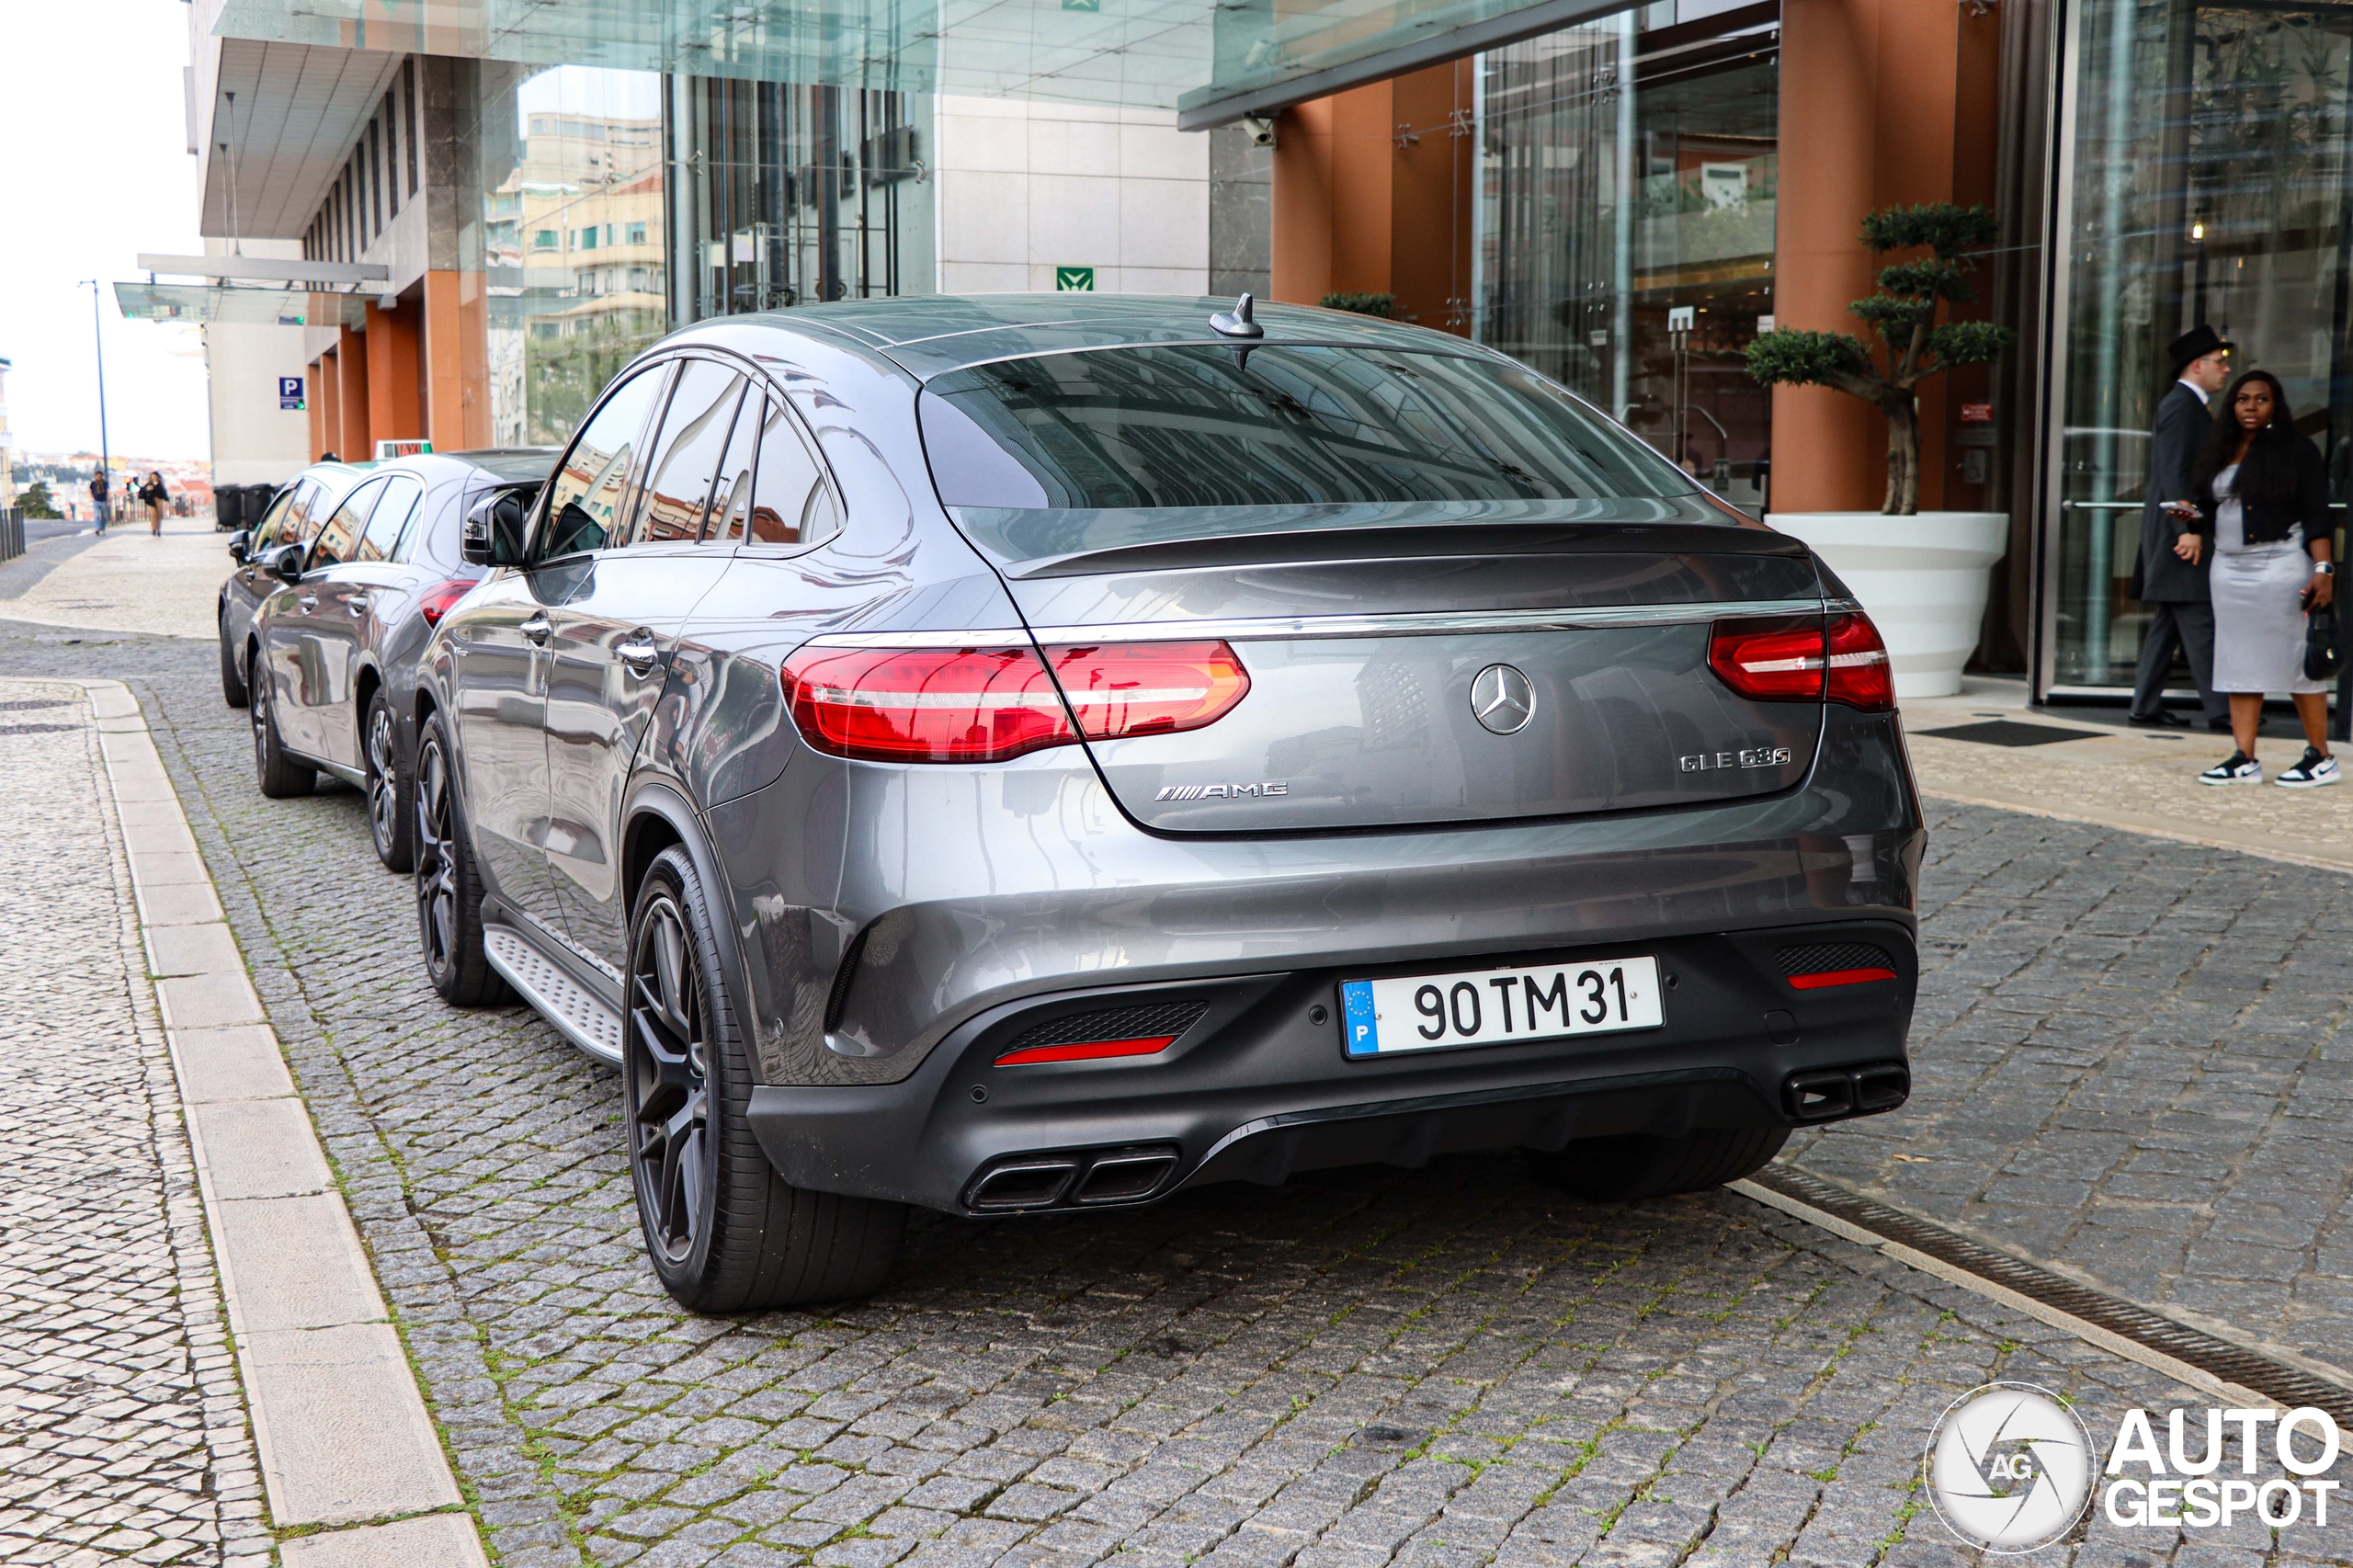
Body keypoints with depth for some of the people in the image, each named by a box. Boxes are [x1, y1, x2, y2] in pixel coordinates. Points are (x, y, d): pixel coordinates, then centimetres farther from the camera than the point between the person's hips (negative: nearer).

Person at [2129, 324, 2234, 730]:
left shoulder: (2190, 406, 20)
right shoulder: (2180, 406, -12)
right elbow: (2173, 476, -20)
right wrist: (2189, 532, -24)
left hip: (2182, 534, 11)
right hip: (2178, 533, -11)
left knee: (2167, 625, 10)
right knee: (2200, 624, -8)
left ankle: (2146, 706, 13)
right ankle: (2220, 710, -6)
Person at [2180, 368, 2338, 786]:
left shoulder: (2296, 449, -3)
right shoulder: (2221, 451, 13)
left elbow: (2316, 516, -7)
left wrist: (2323, 569, -14)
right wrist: (2196, 532, 2)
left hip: (2281, 564, -6)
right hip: (2229, 567, 6)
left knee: (2295, 659, -4)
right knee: (2239, 660, 4)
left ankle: (2320, 758, 4)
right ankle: (2244, 760, 6)